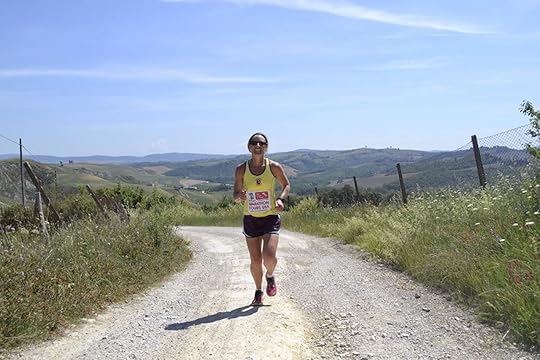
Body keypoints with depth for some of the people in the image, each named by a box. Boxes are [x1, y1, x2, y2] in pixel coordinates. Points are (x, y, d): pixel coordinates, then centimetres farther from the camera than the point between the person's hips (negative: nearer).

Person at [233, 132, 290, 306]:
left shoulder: (274, 167, -6)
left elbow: (286, 185, 10)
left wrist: (280, 198, -9)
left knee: (269, 256, -16)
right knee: (255, 260, 6)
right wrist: (240, 196, -20)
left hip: (271, 218, -1)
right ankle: (258, 292, 31)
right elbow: (235, 195, 3)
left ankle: (270, 276, 20)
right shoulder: (241, 169, -4)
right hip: (250, 219, 1)